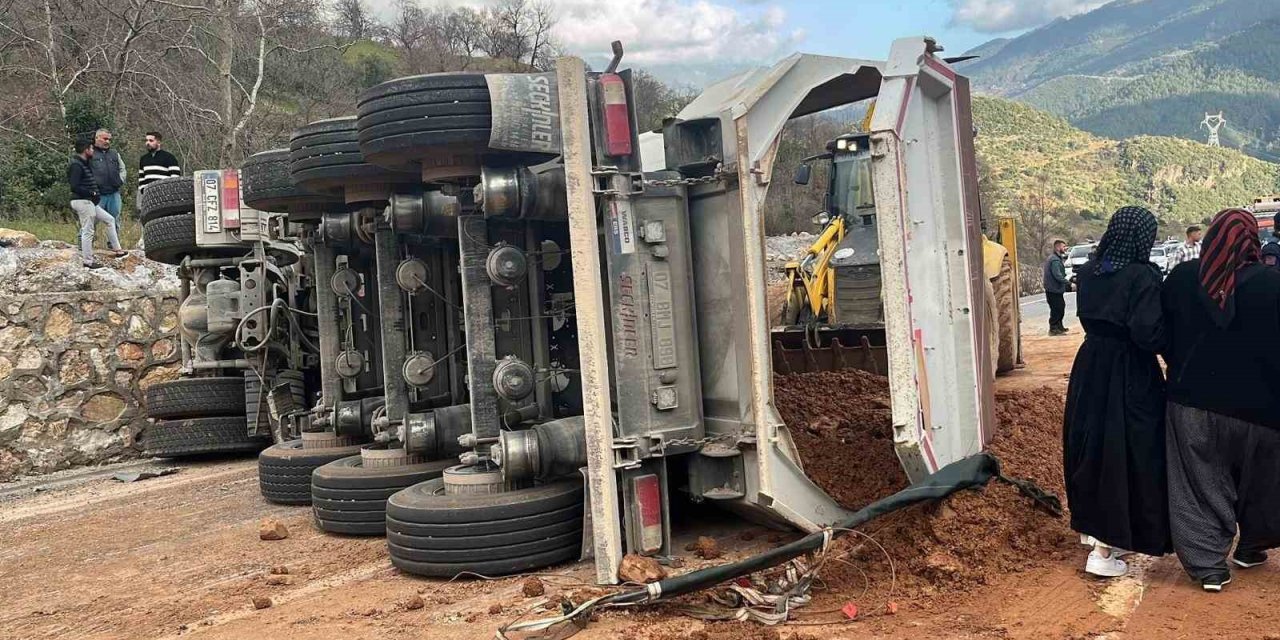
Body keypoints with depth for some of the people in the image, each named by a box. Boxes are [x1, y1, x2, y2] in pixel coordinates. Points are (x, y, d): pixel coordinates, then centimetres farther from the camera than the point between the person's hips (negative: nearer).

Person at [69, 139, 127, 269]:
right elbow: (74, 187, -23)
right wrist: (92, 193, -16)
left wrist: (94, 193, 7)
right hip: (82, 201, -11)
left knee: (110, 220, 15)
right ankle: (88, 260, 3)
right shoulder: (76, 166, -16)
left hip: (90, 202, 11)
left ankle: (116, 249, 18)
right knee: (87, 231, -4)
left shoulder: (85, 163, 14)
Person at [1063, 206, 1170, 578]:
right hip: (1129, 376, -7)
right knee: (1126, 454, 1)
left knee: (1092, 447, 19)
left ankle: (1093, 527, 35)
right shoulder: (1142, 277, -18)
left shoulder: (1088, 272, 3)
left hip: (1090, 368, 7)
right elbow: (1149, 333, -23)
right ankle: (1104, 550, 3)